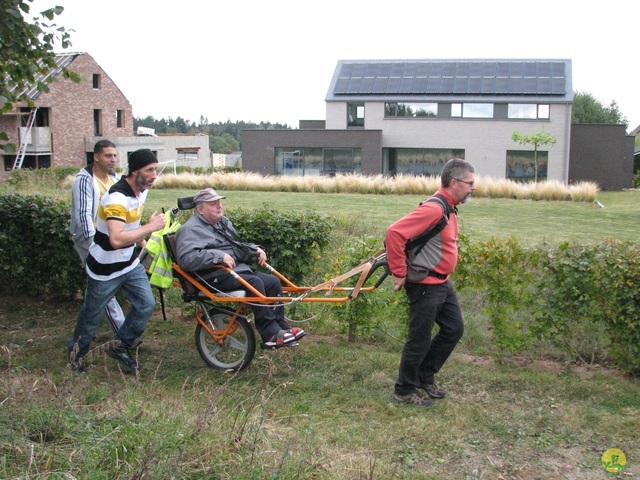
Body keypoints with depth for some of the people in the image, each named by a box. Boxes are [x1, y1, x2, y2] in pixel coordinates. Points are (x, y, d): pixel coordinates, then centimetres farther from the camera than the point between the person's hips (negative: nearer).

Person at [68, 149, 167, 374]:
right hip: (105, 269, -7)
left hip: (130, 264, 7)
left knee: (146, 305, 0)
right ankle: (77, 352, 37)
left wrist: (140, 238, 15)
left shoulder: (142, 190, -2)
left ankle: (120, 346, 20)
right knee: (92, 314, 11)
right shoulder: (117, 198, -30)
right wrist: (150, 227, -35)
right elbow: (117, 239, -43)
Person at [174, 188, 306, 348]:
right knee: (254, 283, -29)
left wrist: (255, 249, 11)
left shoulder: (224, 222, 21)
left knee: (273, 282, -6)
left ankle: (281, 328, -1)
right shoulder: (190, 230, -9)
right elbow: (186, 258, -26)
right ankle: (271, 335, -24)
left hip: (240, 269, 9)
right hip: (217, 277, -9)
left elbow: (239, 246, 33)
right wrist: (219, 255, -28)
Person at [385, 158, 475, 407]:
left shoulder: (448, 209, 9)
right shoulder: (433, 209, -23)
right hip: (425, 286, -10)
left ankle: (425, 377, 32)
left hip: (442, 283, 10)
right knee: (419, 340, 2)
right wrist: (399, 272, -24)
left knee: (454, 329, 18)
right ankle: (405, 389, 20)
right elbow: (394, 233, -30)